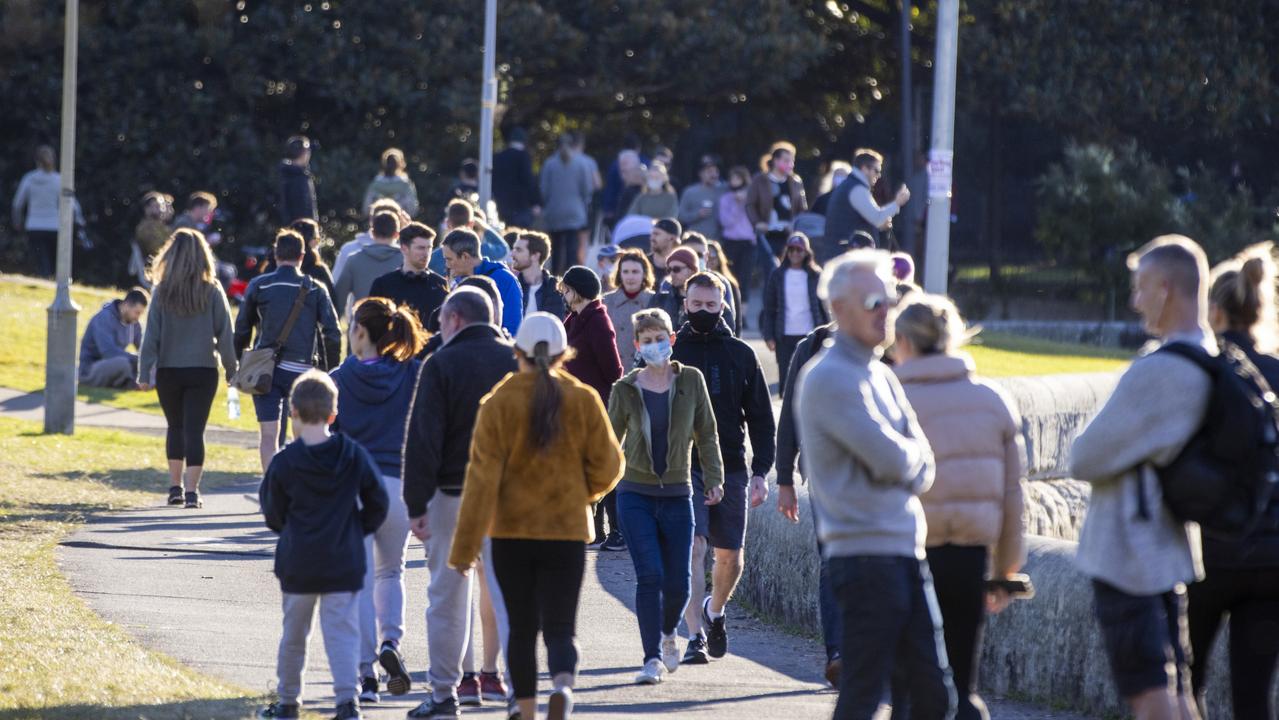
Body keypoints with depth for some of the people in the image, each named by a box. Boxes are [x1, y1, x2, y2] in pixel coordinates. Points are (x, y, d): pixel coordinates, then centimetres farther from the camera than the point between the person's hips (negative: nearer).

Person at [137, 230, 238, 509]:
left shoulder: (162, 292, -5)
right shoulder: (212, 292, -5)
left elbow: (151, 335, -5)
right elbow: (224, 334, -2)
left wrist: (144, 373, -2)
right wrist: (232, 370, 6)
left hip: (169, 371, 1)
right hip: (203, 371, -1)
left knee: (175, 426, 18)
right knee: (194, 430, 1)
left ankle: (175, 486, 21)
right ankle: (191, 490, -7)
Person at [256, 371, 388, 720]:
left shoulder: (284, 463, -8)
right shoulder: (354, 456, -4)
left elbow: (275, 518, 0)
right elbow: (377, 504, 3)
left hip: (298, 565, -1)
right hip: (344, 564, 1)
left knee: (294, 633, 14)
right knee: (342, 632, 0)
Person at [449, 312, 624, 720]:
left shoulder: (499, 403, -8)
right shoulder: (584, 401, -3)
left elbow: (482, 478, -10)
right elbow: (607, 467, 1)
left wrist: (464, 547, -6)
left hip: (511, 533, 0)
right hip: (567, 532, 0)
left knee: (522, 628, 13)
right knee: (560, 628, 0)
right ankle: (563, 687, -29)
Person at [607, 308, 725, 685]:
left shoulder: (691, 381, 3)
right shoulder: (625, 390, 1)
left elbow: (706, 434, 7)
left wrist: (714, 479, -1)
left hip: (677, 496, 1)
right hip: (635, 495, -1)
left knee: (678, 583, 1)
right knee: (649, 575, -14)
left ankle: (667, 632, 34)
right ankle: (653, 657, -9)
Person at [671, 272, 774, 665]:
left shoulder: (740, 355, 8)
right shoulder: (670, 352, 4)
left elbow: (761, 417, 10)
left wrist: (761, 471, 1)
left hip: (731, 468, 2)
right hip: (683, 467, -2)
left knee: (731, 556, 7)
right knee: (692, 547, -16)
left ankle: (715, 611, 36)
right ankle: (695, 636, -16)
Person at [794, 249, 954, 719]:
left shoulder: (881, 376, 18)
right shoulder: (829, 378, -10)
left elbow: (922, 468, 12)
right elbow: (893, 459, -17)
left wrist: (901, 465, -8)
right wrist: (910, 457, 4)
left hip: (907, 553, 9)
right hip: (865, 553, -9)